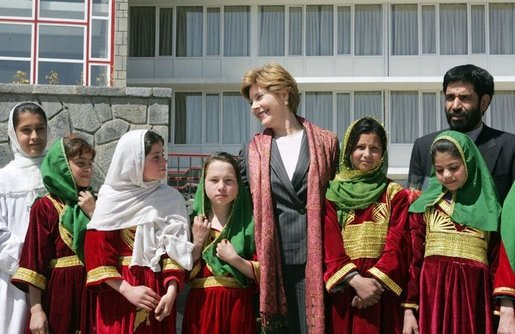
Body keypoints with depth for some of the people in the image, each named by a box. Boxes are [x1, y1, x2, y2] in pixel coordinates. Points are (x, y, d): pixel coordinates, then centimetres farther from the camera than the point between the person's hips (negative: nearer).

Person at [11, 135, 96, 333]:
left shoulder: (93, 203, 10)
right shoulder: (44, 207, -5)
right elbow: (34, 260, -9)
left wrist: (93, 213, -9)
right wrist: (36, 310, -15)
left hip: (92, 292, 4)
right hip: (59, 293, -4)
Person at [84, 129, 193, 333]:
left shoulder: (171, 199, 4)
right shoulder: (111, 200, -3)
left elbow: (177, 249, -1)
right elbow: (97, 254, -6)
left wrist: (171, 290, -14)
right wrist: (127, 290, -14)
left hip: (158, 292, 2)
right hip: (117, 293, -2)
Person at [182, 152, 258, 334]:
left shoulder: (249, 222, -2)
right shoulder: (195, 223, 3)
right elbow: (185, 275, -1)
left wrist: (234, 259, -17)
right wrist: (197, 242, -11)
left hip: (238, 306, -1)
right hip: (201, 307, 1)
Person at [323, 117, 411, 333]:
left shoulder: (395, 195, 5)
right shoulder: (331, 194, 6)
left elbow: (396, 246, -4)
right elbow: (329, 247, -3)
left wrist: (374, 281, -17)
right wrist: (356, 280, -16)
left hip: (382, 294, -1)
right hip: (342, 294, 1)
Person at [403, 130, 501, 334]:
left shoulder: (489, 208, 7)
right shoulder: (425, 206, 7)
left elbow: (498, 264, 4)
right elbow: (413, 259, 4)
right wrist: (409, 310, -2)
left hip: (474, 297, 0)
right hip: (432, 296, 0)